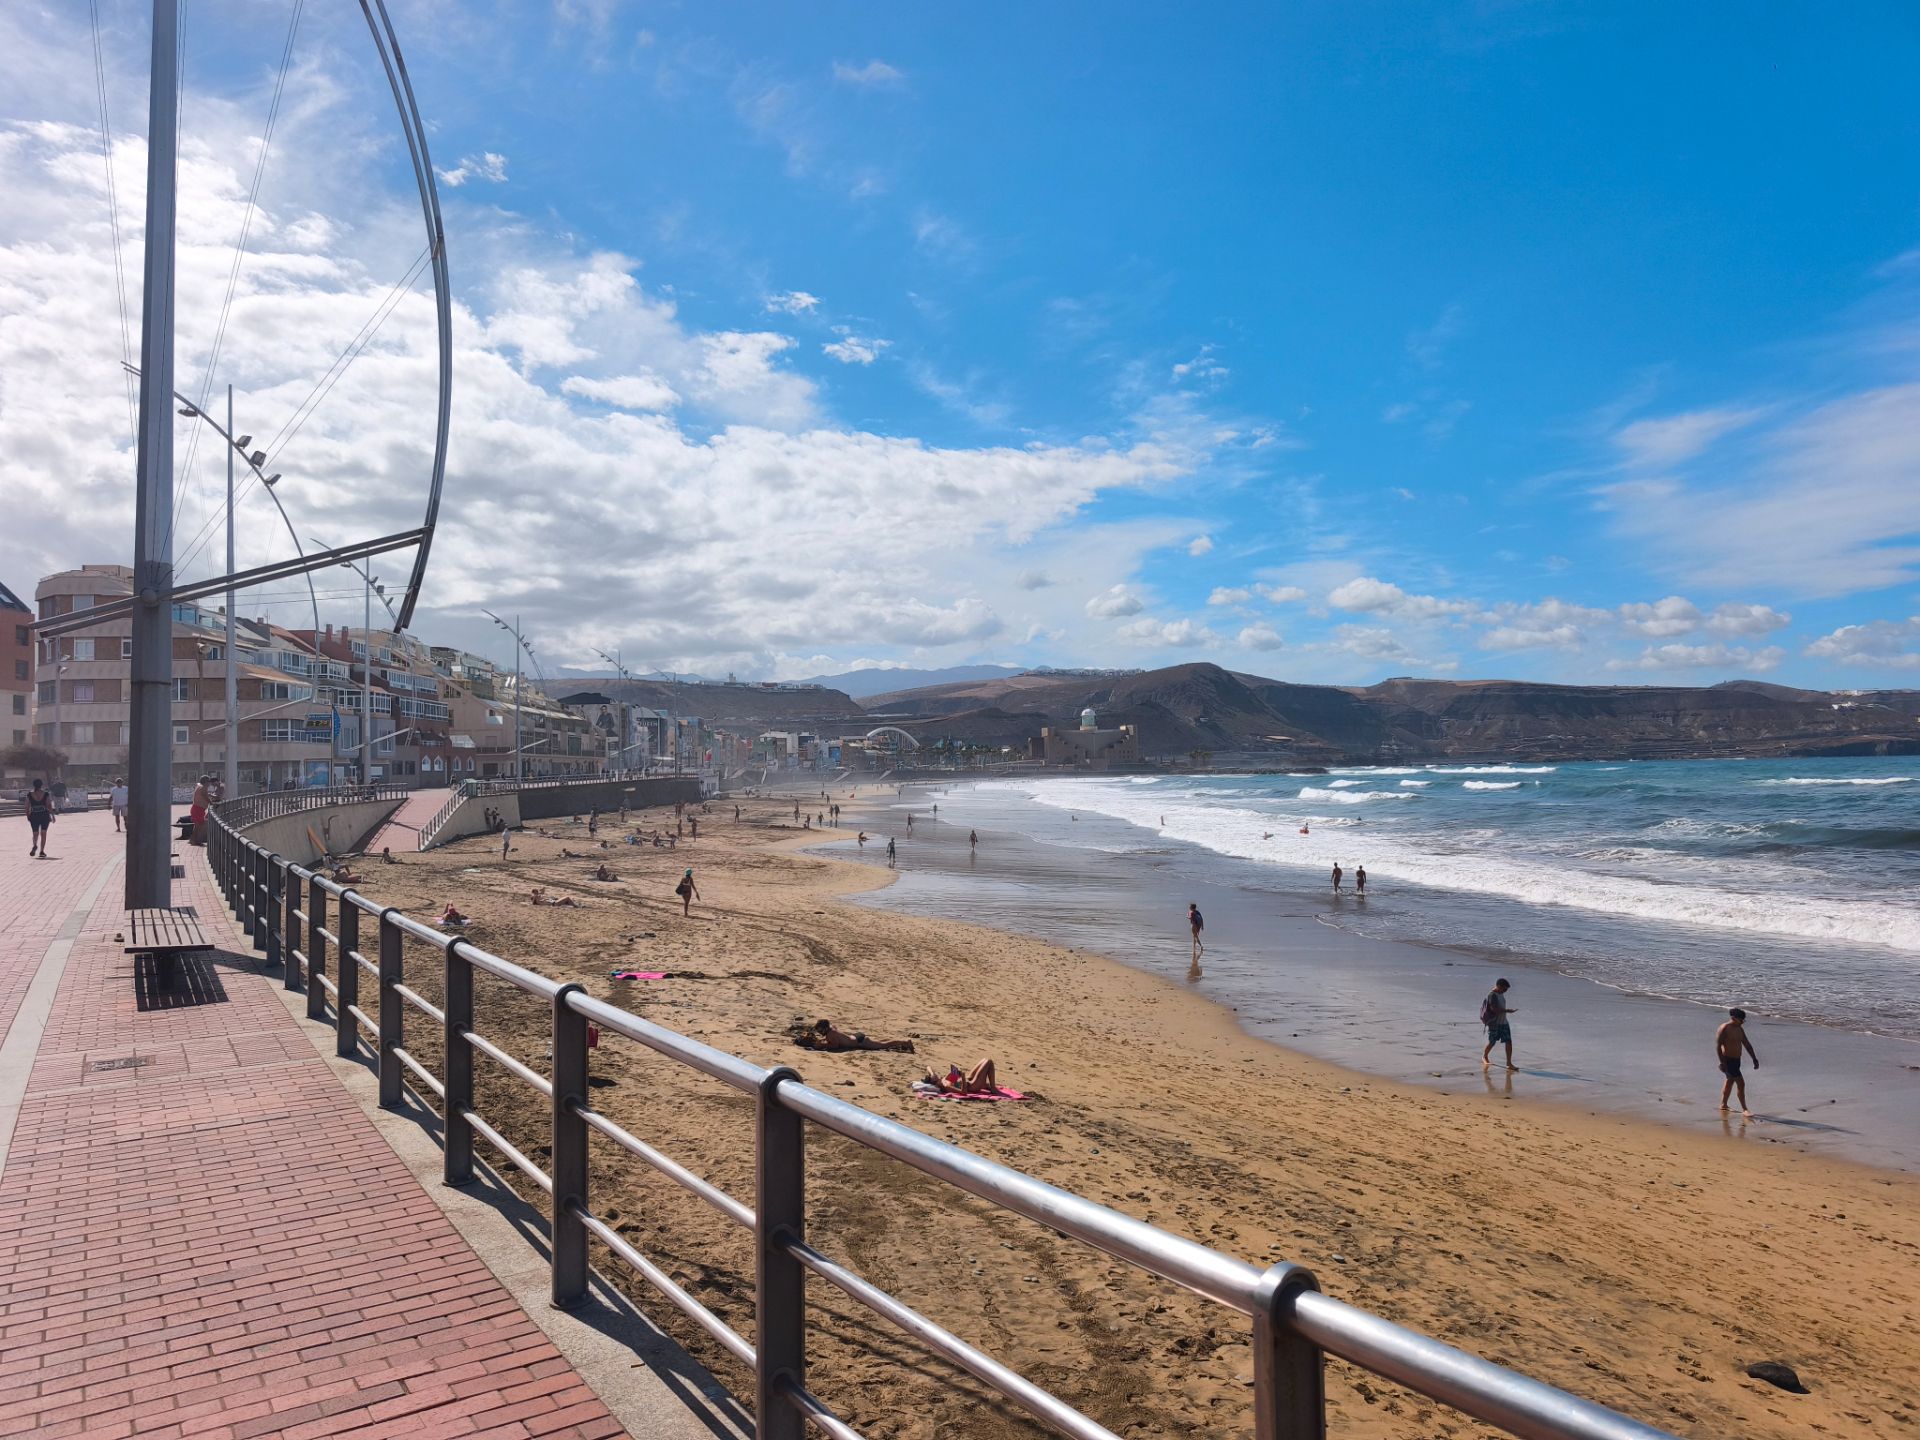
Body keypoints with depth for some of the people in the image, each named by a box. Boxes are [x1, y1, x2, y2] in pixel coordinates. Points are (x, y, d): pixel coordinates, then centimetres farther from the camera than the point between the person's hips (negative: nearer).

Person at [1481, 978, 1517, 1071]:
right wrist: (1507, 1011, -21)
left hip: (1503, 1022, 8)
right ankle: (1484, 1057, 29)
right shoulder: (1492, 995, -16)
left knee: (1509, 1042, -1)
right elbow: (1494, 1009, -24)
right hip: (1494, 1022, -8)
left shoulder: (1501, 994, 12)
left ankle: (1509, 1063, 1)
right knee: (1492, 1042, 4)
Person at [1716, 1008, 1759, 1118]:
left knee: (1730, 1081, 18)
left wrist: (1754, 1058, 13)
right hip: (1728, 1060, -9)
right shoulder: (1724, 1029, -17)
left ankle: (1723, 1105, 31)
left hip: (1736, 1060, 9)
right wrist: (1722, 1062, -24)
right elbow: (1718, 1046, -20)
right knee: (1741, 1084, -10)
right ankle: (1744, 1110, -4)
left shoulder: (1739, 1029, 9)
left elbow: (1747, 1044, 16)